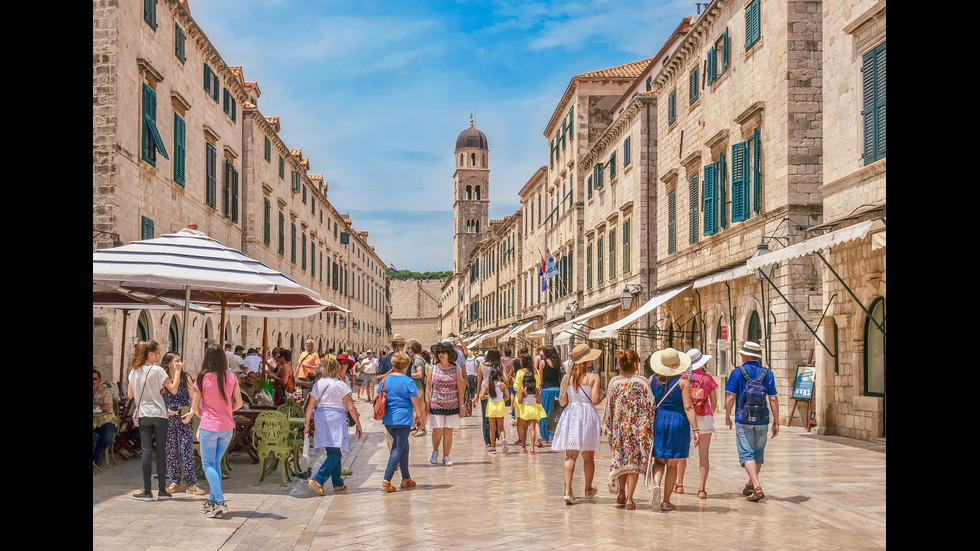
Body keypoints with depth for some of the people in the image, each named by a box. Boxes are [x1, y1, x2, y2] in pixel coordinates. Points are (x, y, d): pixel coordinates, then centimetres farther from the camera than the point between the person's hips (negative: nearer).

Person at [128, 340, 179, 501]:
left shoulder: (134, 371, 7)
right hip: (159, 414, -3)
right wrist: (178, 371, -5)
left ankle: (147, 491, -2)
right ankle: (162, 490, 7)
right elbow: (173, 390, -10)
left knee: (146, 452, 1)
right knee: (161, 451, 5)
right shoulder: (157, 370, -7)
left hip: (143, 415, 3)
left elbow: (130, 395, 12)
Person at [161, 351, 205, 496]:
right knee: (171, 450, 3)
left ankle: (191, 484, -4)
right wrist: (165, 410, -10)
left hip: (184, 419, -1)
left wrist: (191, 413, -11)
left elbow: (193, 399, 5)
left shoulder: (186, 378, 6)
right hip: (168, 419, 1)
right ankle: (174, 482, 14)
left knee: (187, 450, -6)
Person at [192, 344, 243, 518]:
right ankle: (212, 501, 18)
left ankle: (220, 502, -13)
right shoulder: (231, 377, -1)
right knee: (216, 463, 17)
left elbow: (195, 407, -3)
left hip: (209, 427, -4)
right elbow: (238, 403, 4)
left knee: (208, 465, 2)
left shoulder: (203, 379, -9)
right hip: (227, 427, 4)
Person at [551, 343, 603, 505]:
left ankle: (568, 490, -16)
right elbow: (595, 400, -14)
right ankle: (588, 489, 31)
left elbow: (562, 402, 1)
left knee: (570, 455, -1)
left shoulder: (567, 377, 2)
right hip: (588, 415, -2)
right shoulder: (593, 377, -7)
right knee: (588, 456, 15)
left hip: (570, 415, 2)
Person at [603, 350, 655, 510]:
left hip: (619, 426, 3)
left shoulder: (614, 382, -2)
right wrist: (648, 427, 1)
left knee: (620, 459, 18)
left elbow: (610, 407, 3)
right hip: (637, 426, -3)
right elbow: (650, 406, -9)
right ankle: (629, 498, 0)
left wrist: (607, 426, 13)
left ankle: (621, 493, 24)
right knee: (634, 461, 2)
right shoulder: (642, 382, -9)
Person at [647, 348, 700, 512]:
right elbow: (688, 407, -12)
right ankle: (666, 501, 9)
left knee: (659, 461, 13)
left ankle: (656, 486, -15)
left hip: (657, 421, 2)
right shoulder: (683, 381, -8)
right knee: (672, 465, 8)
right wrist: (695, 429, -11)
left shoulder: (653, 380, 1)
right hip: (678, 421, -2)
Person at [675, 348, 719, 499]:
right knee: (703, 454, 0)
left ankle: (679, 484, 27)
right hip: (703, 417, -1)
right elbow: (714, 402, 4)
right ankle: (701, 489, -6)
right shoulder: (708, 378, -2)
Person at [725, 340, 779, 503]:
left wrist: (727, 417, 6)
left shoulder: (737, 372, -5)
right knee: (758, 454, 17)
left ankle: (757, 488, -19)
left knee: (747, 454, -4)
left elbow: (730, 397, -7)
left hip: (743, 421, -4)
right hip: (762, 421, 4)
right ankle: (750, 486, 32)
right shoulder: (767, 373, 4)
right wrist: (776, 422, 5)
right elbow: (773, 399, 1)